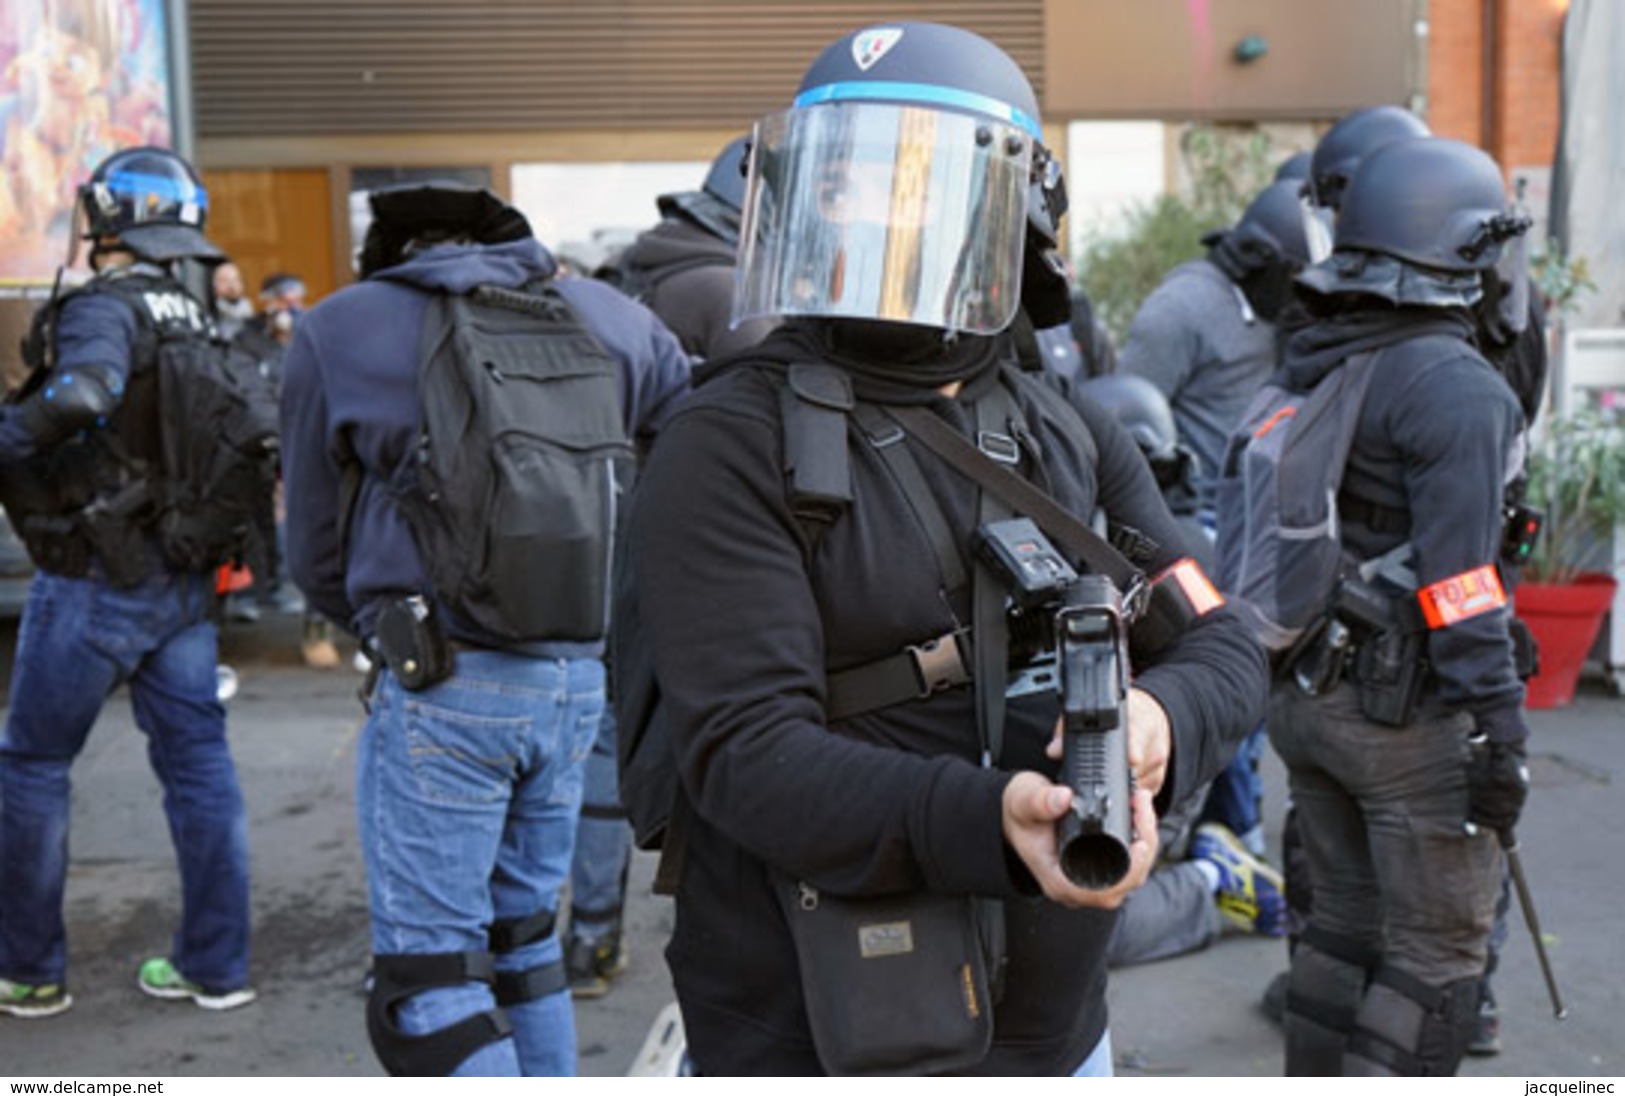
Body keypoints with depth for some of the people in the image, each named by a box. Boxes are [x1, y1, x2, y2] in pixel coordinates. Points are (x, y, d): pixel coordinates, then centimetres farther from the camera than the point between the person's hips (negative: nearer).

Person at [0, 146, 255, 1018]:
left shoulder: (105, 307, -13)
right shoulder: (197, 318, 11)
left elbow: (82, 393, -35)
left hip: (96, 584, -7)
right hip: (186, 581, 7)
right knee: (198, 760, 9)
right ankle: (216, 964, 14)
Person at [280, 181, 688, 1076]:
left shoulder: (336, 330, 3)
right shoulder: (610, 320, 9)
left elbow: (315, 552, 7)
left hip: (443, 689, -4)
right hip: (580, 677, 5)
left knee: (427, 975, 3)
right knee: (522, 931, 21)